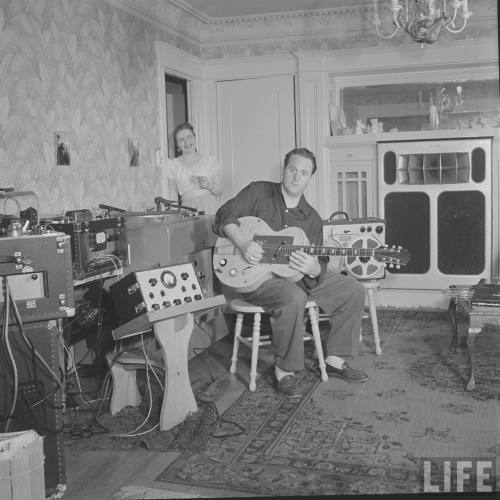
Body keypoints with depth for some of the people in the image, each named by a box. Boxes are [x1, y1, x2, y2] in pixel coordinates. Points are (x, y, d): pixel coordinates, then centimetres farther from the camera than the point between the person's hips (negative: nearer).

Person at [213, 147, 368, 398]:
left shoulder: (312, 219, 8)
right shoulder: (259, 192, -1)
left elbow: (320, 263, 4)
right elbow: (226, 215, -10)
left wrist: (314, 269, -22)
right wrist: (243, 243, -26)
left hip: (297, 275, 6)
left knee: (353, 290, -4)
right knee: (293, 298, -37)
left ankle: (334, 359, 6)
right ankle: (283, 372, -21)